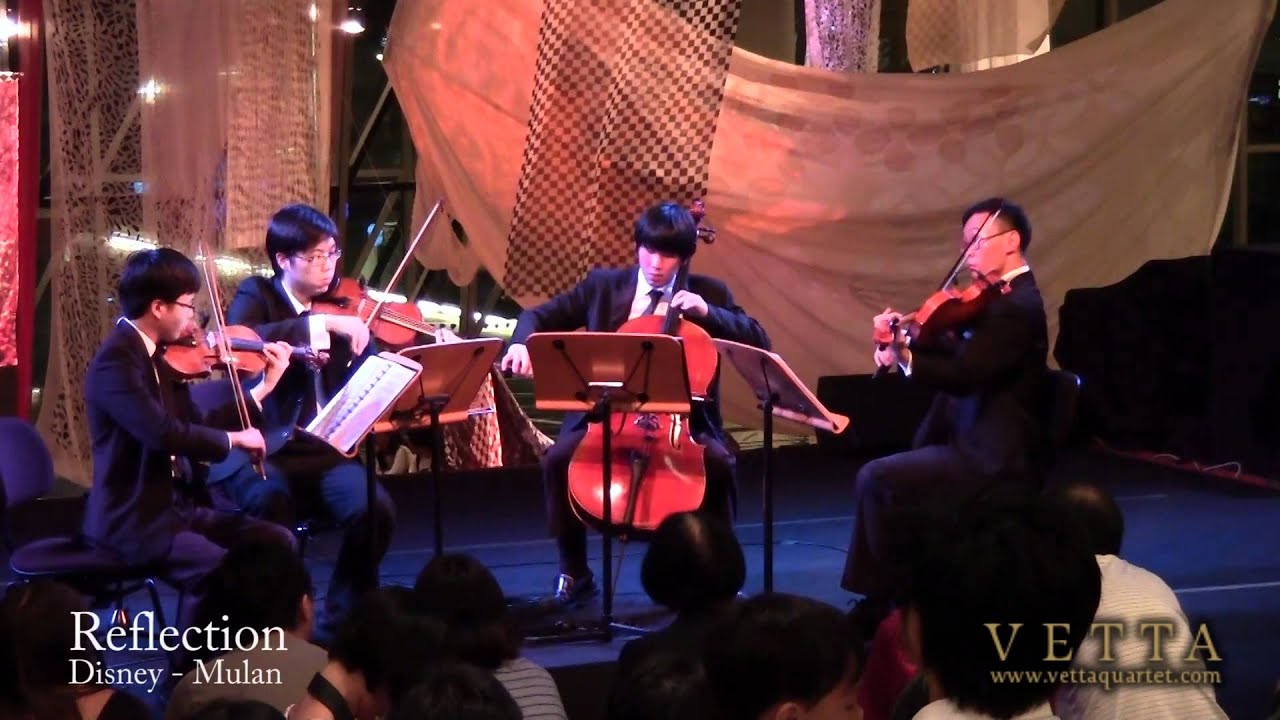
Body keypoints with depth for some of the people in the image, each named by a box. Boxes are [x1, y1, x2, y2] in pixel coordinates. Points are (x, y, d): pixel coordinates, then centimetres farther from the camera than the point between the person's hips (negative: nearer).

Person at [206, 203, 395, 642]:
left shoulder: (342, 307, 12)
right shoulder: (257, 296, 3)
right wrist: (319, 323, -25)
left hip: (324, 448, 3)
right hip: (260, 447, -3)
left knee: (375, 510, -24)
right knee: (273, 504, -35)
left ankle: (340, 622, -5)